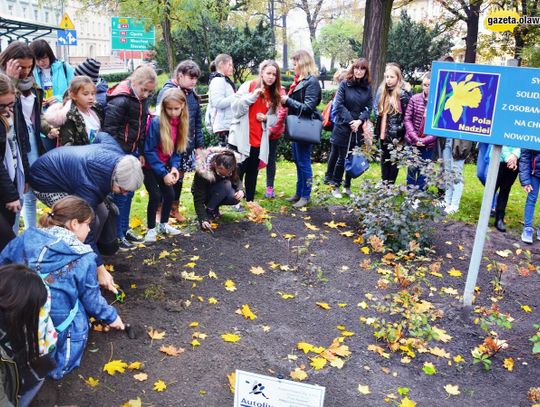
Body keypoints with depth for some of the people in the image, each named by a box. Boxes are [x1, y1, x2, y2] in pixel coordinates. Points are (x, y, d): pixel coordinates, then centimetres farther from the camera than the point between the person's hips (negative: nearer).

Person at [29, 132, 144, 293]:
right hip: (46, 183, -8)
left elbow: (102, 135, 2)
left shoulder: (119, 155, -22)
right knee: (90, 221, -21)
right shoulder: (90, 185, -41)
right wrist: (100, 270, -29)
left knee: (102, 214, -1)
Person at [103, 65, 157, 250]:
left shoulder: (143, 99, 7)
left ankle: (125, 229, 29)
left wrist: (141, 153, 15)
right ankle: (117, 235, 10)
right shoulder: (119, 100, -20)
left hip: (132, 152, 8)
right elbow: (109, 130, -20)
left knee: (129, 193, 15)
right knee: (120, 194, -2)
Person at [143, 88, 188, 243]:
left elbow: (177, 148, 2)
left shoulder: (180, 123, -5)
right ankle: (151, 229, 7)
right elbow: (149, 151, -23)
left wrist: (174, 166, -14)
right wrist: (164, 173, -24)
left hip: (164, 166, 6)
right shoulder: (156, 123, -24)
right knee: (156, 196, -11)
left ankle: (163, 224, 27)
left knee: (170, 194, 6)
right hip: (149, 166, -6)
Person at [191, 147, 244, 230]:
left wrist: (240, 190, -28)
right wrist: (203, 220, -43)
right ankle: (209, 211, -19)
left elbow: (237, 180, -5)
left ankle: (214, 208, 1)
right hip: (204, 193, -5)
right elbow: (198, 199, -34)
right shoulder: (203, 171, -36)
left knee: (236, 198, -27)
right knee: (226, 184, -34)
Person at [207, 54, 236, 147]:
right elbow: (218, 102, -21)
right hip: (223, 125, -10)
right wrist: (235, 97, -18)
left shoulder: (224, 80, 20)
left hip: (228, 124, 10)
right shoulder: (218, 80, -11)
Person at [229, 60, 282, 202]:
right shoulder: (248, 86, -5)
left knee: (253, 171, 11)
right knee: (239, 169, -1)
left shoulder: (275, 94, 10)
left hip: (259, 139, 5)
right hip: (242, 138, -5)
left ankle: (250, 200, 20)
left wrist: (266, 118, -4)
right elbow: (235, 107, -12)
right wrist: (253, 96, -23)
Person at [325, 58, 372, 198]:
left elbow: (369, 108, 3)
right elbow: (339, 105, -9)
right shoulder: (345, 84, -3)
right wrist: (350, 121, -16)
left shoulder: (368, 87, 6)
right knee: (341, 158, 2)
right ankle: (334, 186, 15)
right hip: (342, 127, -3)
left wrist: (359, 121, -14)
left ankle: (347, 187, 22)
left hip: (358, 128, 4)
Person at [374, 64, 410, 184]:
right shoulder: (383, 92, 11)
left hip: (395, 137, -7)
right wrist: (378, 132, 15)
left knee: (393, 162, 3)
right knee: (384, 162, 14)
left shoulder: (402, 94, -10)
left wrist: (399, 136, -15)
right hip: (384, 135, 7)